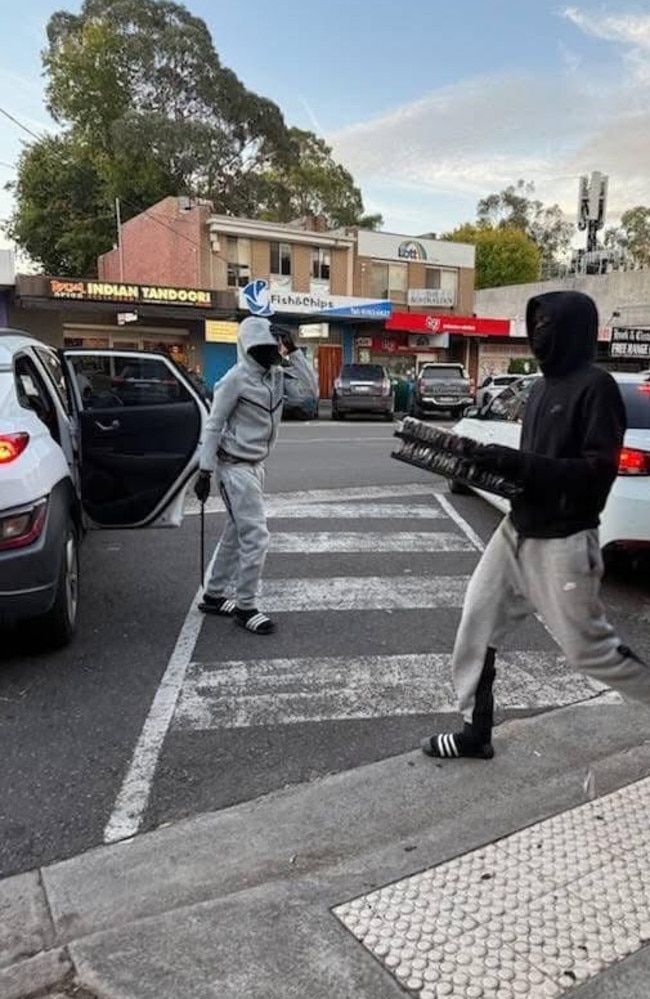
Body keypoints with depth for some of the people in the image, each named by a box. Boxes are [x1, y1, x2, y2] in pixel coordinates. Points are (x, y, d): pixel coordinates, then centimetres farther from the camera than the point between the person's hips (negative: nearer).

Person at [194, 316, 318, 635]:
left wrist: (293, 352, -7)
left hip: (255, 465, 9)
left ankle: (213, 596, 30)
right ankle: (245, 607, 5)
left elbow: (310, 390, -2)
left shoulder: (275, 376, 5)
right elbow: (214, 425, -13)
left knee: (236, 533, 16)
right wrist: (205, 471, -15)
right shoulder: (236, 378, -16)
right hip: (235, 466, -8)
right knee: (255, 536, -8)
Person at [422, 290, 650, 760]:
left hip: (562, 542, -8)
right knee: (477, 625, 7)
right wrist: (494, 463, 0)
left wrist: (515, 462, -25)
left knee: (587, 646, 5)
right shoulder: (543, 387, 13)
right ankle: (476, 732, 20)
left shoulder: (596, 386, -13)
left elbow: (599, 469, -20)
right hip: (517, 530, 8)